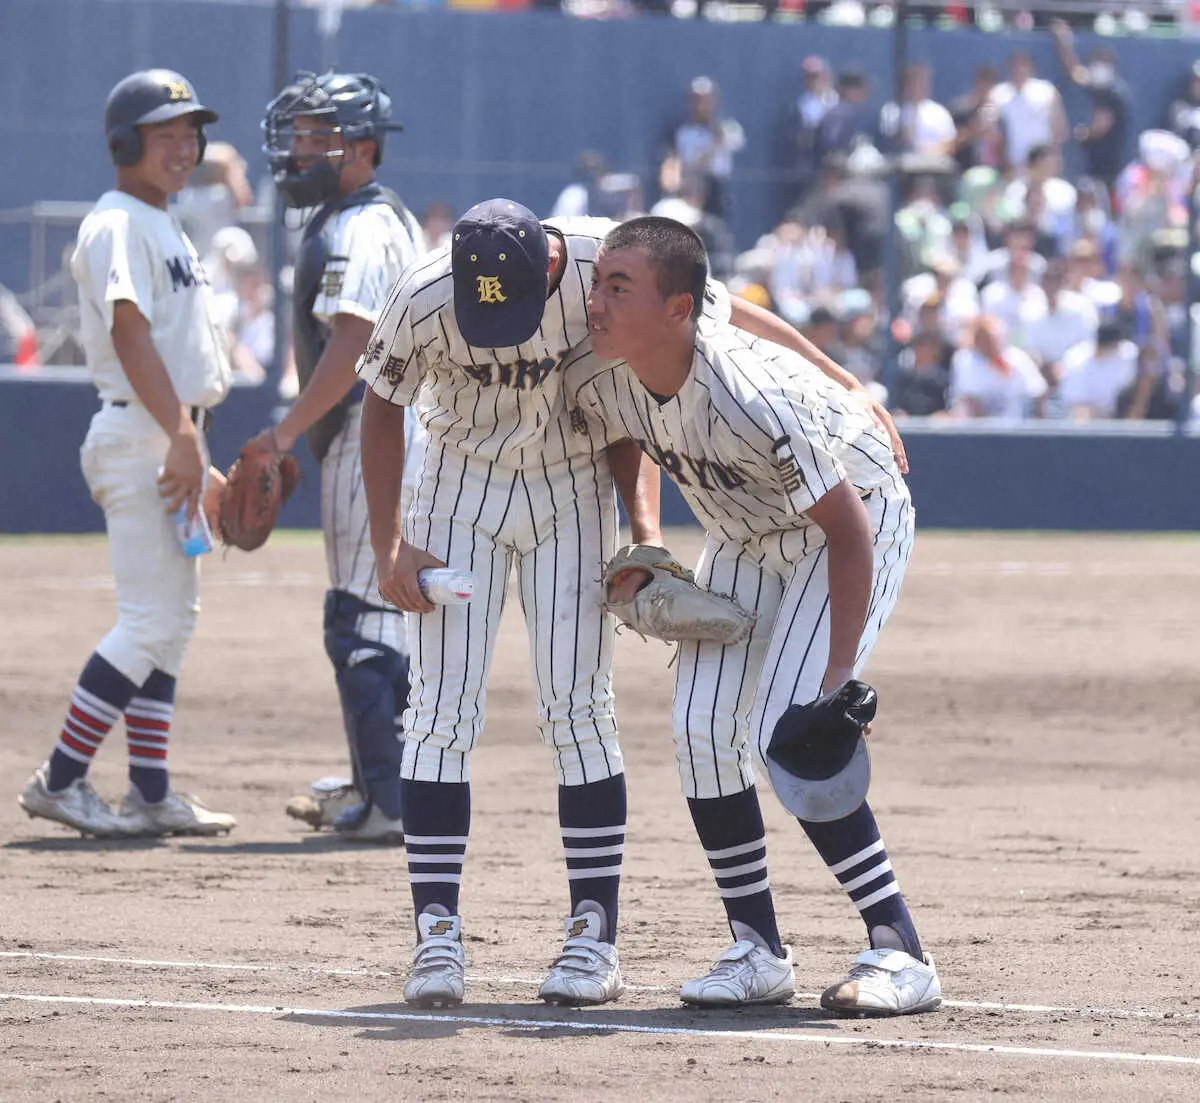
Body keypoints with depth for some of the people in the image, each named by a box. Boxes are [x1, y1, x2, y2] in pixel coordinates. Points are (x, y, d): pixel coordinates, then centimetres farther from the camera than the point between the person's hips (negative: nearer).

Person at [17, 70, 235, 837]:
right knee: (153, 621, -13)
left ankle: (152, 794, 13)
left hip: (172, 438, 10)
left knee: (172, 620, 10)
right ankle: (61, 780, -11)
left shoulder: (166, 228, 20)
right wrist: (181, 435, -31)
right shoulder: (117, 226, -11)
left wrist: (200, 461, 22)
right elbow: (130, 335, -23)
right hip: (139, 438, -10)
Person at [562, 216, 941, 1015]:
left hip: (859, 521, -7)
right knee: (702, 730, -5)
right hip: (746, 537, 7)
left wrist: (842, 671, -32)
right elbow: (618, 455, 7)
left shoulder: (752, 395, -38)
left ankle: (901, 951, -14)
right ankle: (759, 954, 6)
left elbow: (848, 527, -31)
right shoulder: (596, 381, -18)